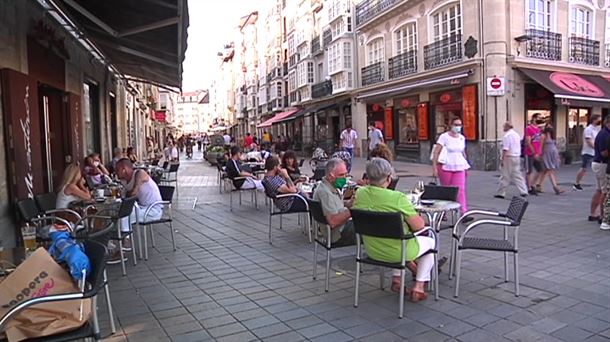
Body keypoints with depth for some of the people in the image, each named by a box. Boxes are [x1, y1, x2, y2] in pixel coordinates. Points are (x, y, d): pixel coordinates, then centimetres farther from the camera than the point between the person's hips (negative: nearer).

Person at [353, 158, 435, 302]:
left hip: (372, 251, 6)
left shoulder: (360, 193, -12)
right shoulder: (398, 198, -27)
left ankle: (397, 279, 32)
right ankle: (418, 288, 20)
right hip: (396, 252, -5)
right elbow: (418, 226, -20)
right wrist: (418, 217, 1)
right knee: (430, 241, 24)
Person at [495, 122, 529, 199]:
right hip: (517, 157, 8)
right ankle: (523, 191, 7)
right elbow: (519, 147, 18)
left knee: (505, 176, -2)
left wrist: (502, 159, -16)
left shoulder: (506, 136, -13)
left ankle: (501, 193, 4)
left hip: (509, 157, -8)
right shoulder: (517, 135, 14)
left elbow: (505, 149, -19)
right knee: (517, 175, 11)